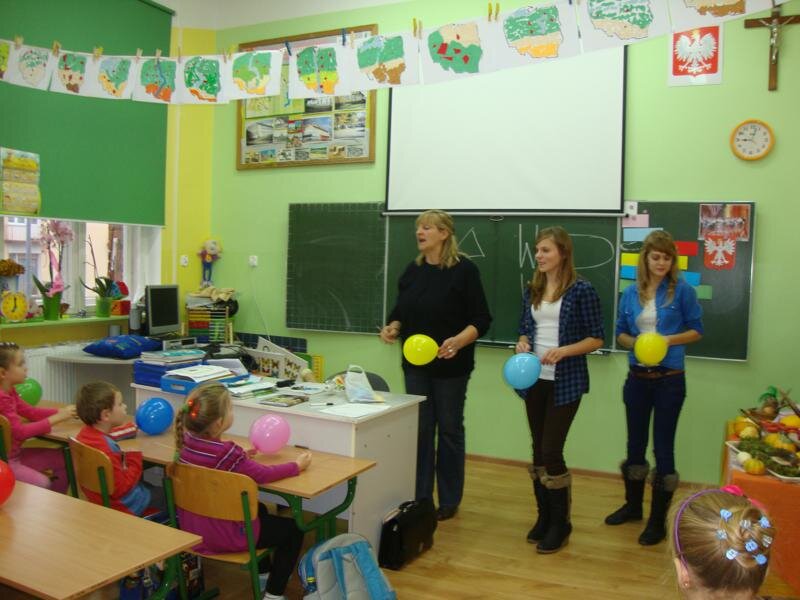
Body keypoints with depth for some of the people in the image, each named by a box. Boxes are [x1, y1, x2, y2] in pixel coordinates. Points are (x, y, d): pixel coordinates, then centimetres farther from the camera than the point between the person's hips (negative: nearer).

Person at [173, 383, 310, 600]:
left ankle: (261, 569, 48)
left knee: (259, 509, 33)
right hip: (223, 538, -8)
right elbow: (264, 474, -17)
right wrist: (297, 465, -4)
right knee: (294, 529, 10)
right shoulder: (228, 453, -29)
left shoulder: (186, 442, -8)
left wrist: (241, 458, 12)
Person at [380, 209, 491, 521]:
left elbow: (481, 319, -12)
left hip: (451, 365, -5)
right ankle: (419, 497, 22)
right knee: (420, 430, 10)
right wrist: (392, 328, -8)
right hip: (416, 363, 5)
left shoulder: (464, 269, -11)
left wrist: (459, 340, -28)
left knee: (449, 430, 8)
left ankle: (449, 500, 23)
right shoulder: (413, 270, 7)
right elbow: (401, 311, 13)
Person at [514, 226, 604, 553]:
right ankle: (544, 516, 27)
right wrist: (522, 343, -6)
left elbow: (596, 338, -7)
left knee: (551, 452, -4)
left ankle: (561, 523, 15)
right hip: (534, 380, 6)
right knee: (538, 450, 11)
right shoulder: (532, 289, 8)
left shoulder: (581, 290, -8)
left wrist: (564, 351, -21)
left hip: (565, 382, -5)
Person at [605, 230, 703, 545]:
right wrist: (634, 342, -10)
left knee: (663, 447, 3)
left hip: (670, 379, -4)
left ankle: (658, 520, 16)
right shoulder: (630, 293, 4)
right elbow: (621, 333, 11)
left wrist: (670, 340, -17)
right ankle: (633, 505, 35)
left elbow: (696, 330, 0)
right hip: (637, 378, 4)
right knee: (635, 443, 15)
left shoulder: (682, 290, -6)